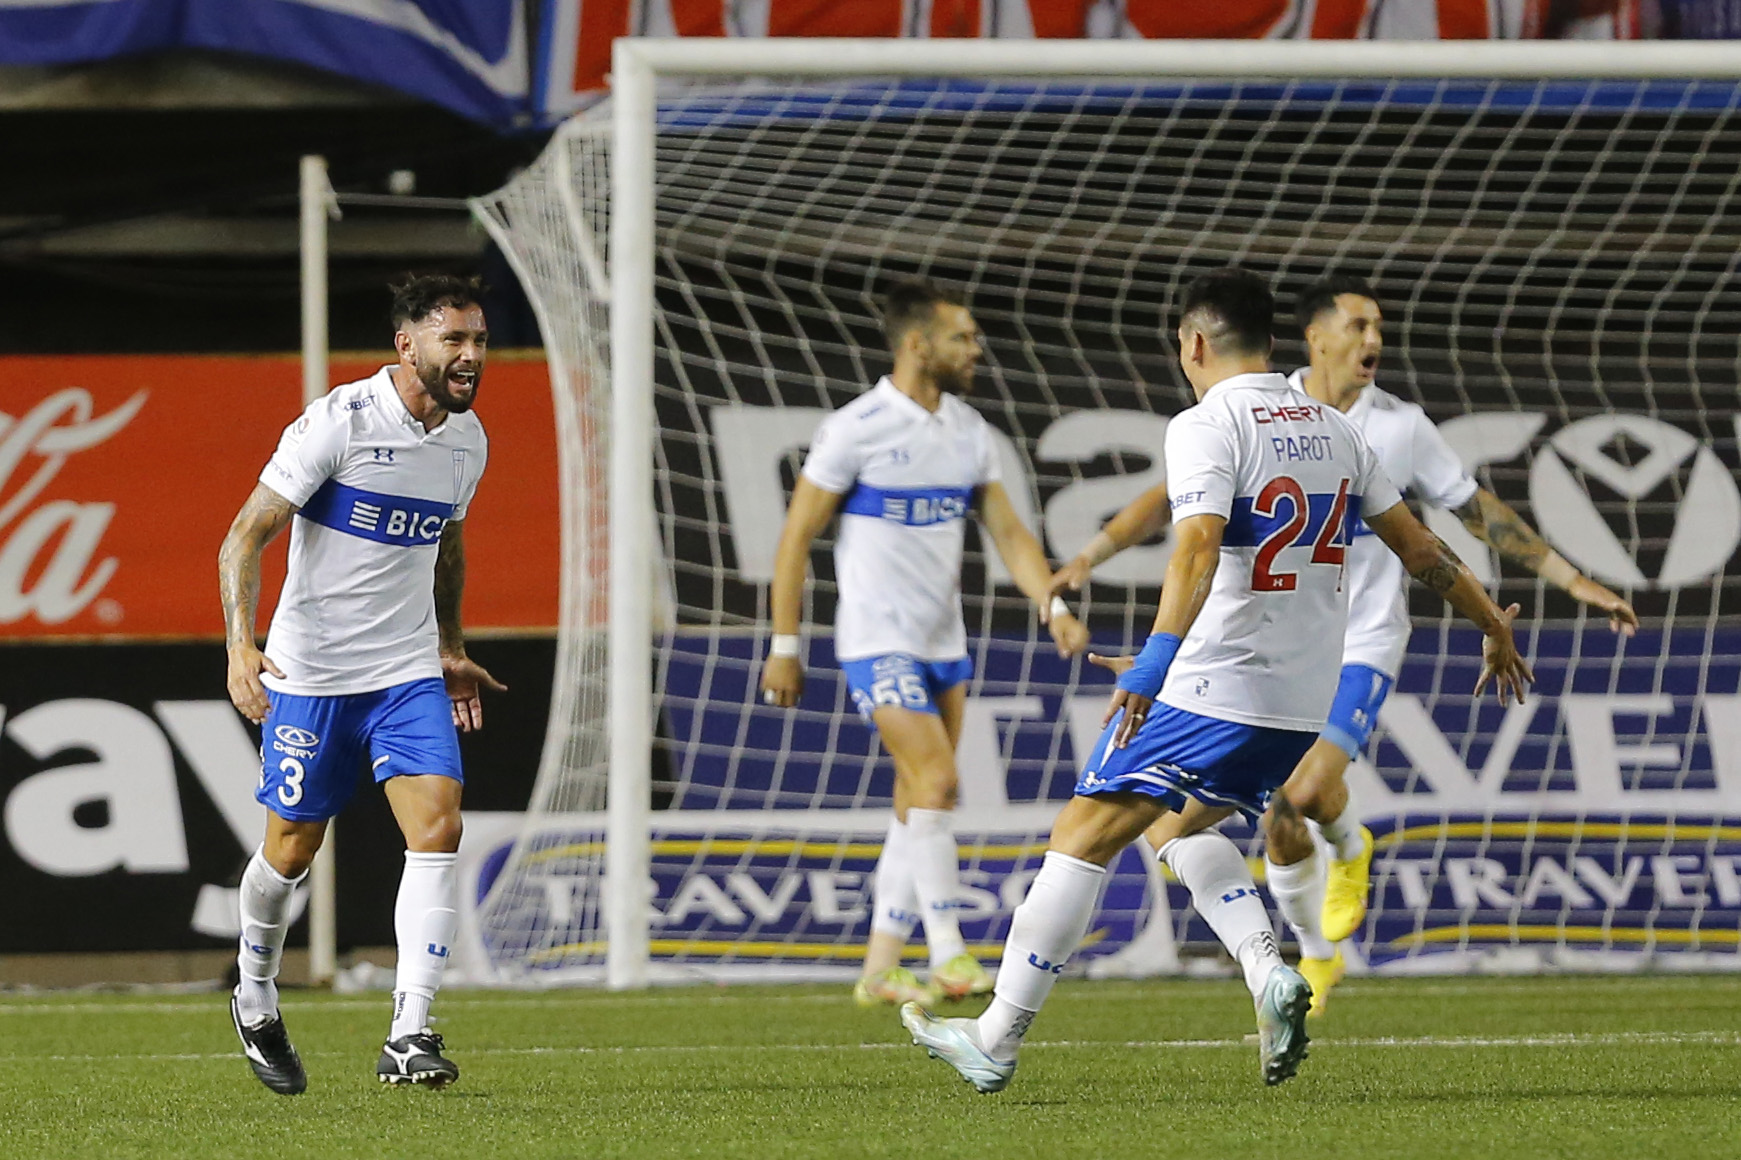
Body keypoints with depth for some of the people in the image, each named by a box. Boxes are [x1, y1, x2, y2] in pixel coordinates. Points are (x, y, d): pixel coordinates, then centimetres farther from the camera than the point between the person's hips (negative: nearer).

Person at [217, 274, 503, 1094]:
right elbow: (246, 536, -16)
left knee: (438, 826, -15)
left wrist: (452, 650, 27)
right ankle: (255, 995, 36)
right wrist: (240, 644, -28)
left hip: (409, 672, 4)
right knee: (292, 849, 7)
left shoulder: (466, 440, 4)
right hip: (310, 671, -4)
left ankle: (409, 1037, -17)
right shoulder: (339, 422, -16)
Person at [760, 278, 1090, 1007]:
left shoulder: (969, 432, 8)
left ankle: (879, 968, 13)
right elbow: (796, 537, -8)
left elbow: (1007, 531, 9)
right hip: (878, 641, -7)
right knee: (935, 782, -18)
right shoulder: (855, 430, -12)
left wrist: (1052, 605, -8)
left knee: (918, 807, 7)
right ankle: (949, 956, -18)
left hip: (944, 643, 7)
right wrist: (784, 646, -9)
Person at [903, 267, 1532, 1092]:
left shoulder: (1207, 427, -10)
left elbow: (1199, 546, -26)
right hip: (1301, 703, 8)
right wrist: (1495, 628, 32)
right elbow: (1417, 545, 19)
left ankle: (996, 1039, 1)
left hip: (1211, 687, -8)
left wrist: (1154, 660, -36)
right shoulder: (1332, 431, 12)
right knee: (1181, 825, 26)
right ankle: (1270, 976, 2)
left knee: (1085, 836, 0)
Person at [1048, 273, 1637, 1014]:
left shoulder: (1401, 427, -3)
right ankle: (1317, 958, 25)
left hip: (1362, 644, -1)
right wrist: (1089, 558, -12)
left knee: (1310, 792, -23)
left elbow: (1482, 514, 6)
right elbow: (1173, 497, -1)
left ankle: (1349, 848, 12)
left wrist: (1574, 581, 5)